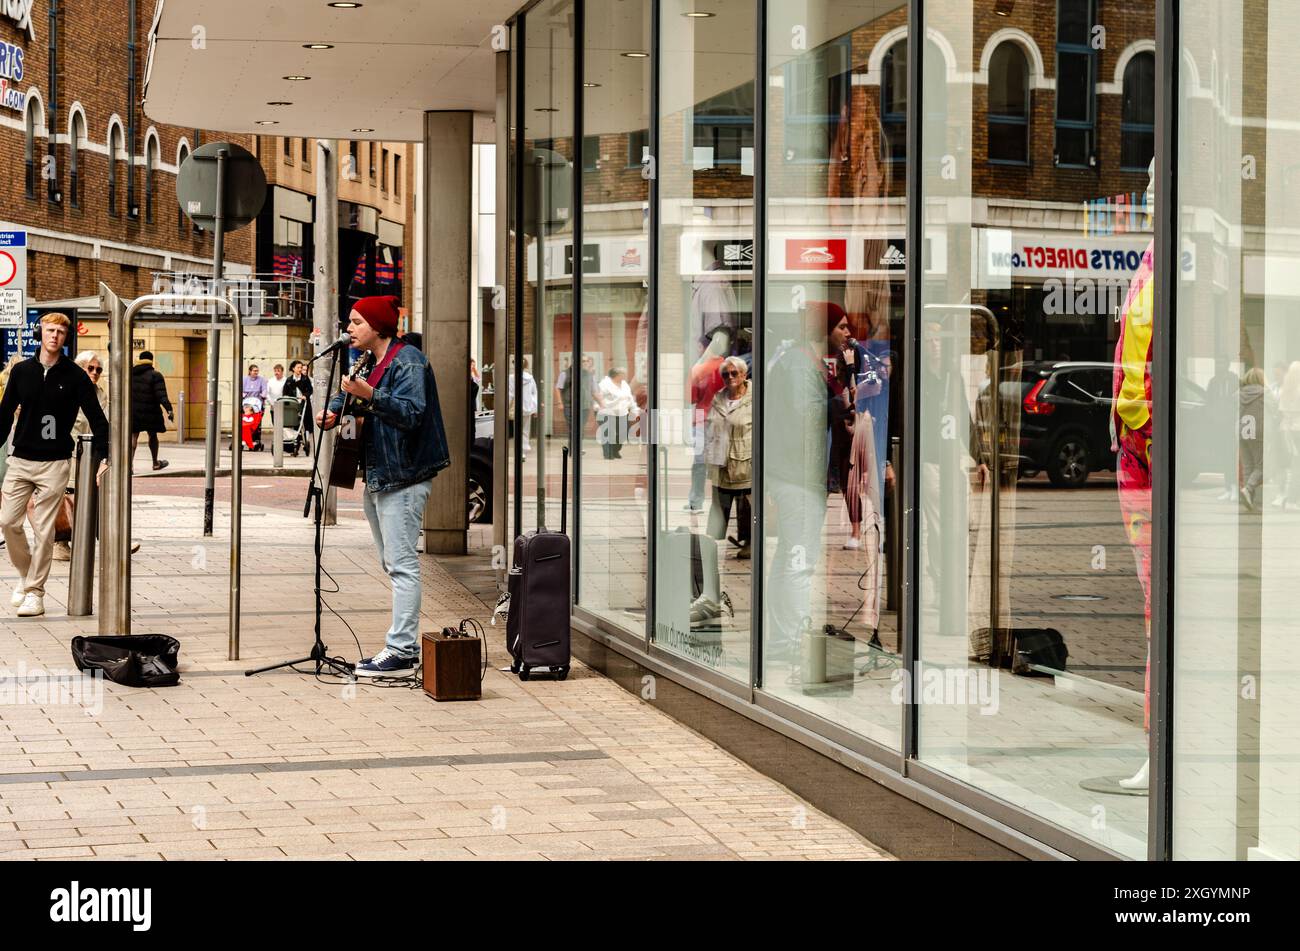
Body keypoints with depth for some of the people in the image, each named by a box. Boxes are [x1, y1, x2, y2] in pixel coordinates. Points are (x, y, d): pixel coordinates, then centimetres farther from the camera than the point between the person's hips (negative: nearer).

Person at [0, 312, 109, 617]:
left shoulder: (75, 377, -2)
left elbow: (97, 418, -2)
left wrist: (105, 458, -10)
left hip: (54, 464, -3)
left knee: (44, 531, -2)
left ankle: (35, 591, 6)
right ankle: (26, 574, 21)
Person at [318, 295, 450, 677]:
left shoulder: (408, 361, -11)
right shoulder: (369, 363, 18)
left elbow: (411, 413, -23)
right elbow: (347, 396, 31)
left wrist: (370, 396, -32)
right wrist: (333, 411, 9)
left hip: (403, 476, -11)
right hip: (376, 475, 11)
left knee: (401, 564, -12)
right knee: (392, 564, 13)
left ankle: (400, 653, -14)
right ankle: (406, 643, 20)